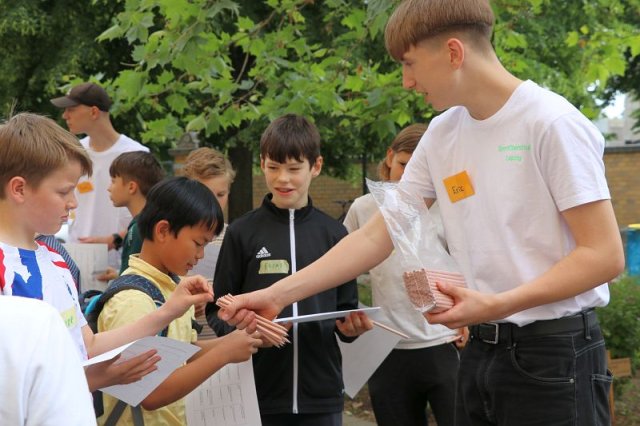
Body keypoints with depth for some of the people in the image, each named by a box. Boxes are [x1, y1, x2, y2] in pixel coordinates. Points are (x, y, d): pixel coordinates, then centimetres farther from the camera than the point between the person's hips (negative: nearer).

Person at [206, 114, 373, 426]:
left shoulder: (334, 234, 6)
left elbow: (346, 308, 12)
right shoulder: (242, 232, 1)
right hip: (258, 392, -1)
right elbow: (218, 310, 4)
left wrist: (351, 327, -10)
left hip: (321, 392, 2)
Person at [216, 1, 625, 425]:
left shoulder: (551, 123, -14)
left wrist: (497, 305, -24)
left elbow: (604, 255, -16)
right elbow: (376, 236, 10)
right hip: (481, 352, 7)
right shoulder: (442, 134, 7)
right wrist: (277, 295, 4)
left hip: (554, 352, -7)